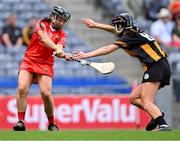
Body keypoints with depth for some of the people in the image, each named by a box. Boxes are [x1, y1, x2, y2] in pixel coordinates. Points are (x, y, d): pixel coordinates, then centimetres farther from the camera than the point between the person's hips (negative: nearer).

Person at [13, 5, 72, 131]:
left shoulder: (62, 35, 7)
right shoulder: (42, 24, 2)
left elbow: (59, 50, -11)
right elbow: (44, 39, -17)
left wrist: (63, 55, -35)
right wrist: (57, 48, -32)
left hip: (45, 65, 1)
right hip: (29, 61, -1)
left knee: (46, 93, -15)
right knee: (22, 89, -18)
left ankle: (51, 123, 2)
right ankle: (21, 121, -15)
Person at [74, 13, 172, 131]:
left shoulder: (130, 36, -6)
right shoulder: (134, 32, 20)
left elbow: (107, 49, -7)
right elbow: (114, 30, 35)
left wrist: (86, 55, -4)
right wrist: (95, 25, 41)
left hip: (156, 67, -10)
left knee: (146, 102, -20)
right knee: (134, 98, 12)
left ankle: (163, 125, -34)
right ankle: (157, 115, -1)